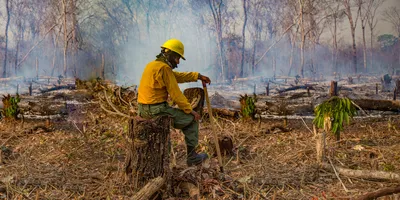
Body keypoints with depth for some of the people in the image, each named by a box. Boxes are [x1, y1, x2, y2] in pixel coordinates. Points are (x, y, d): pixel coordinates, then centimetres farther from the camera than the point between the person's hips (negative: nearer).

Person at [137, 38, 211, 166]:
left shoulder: (153, 65, 15)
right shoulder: (164, 68, -16)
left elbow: (177, 76, 22)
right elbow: (175, 93, -15)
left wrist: (198, 76, 20)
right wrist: (190, 110, -6)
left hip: (143, 110, 10)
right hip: (157, 110, -10)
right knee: (192, 119, 7)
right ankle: (192, 157, 13)